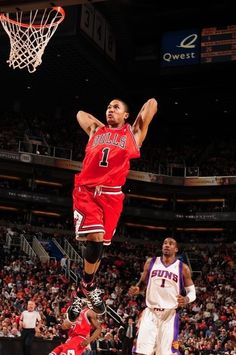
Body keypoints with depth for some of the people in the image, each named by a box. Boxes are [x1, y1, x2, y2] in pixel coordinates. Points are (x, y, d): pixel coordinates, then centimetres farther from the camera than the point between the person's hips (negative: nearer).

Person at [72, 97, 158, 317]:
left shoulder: (133, 133, 14)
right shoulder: (95, 130, 20)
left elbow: (151, 104, 17)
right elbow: (80, 113, 37)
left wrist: (138, 124, 27)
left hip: (111, 195, 0)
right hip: (86, 191, 0)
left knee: (100, 243, 3)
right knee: (95, 238, -17)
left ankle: (88, 285, 25)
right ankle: (87, 285, 4)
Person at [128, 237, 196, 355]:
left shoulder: (183, 268, 1)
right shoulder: (150, 262, 7)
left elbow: (192, 291, 5)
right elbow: (143, 282, 17)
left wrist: (186, 299, -17)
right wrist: (136, 289, -6)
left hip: (170, 314, -2)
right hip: (150, 312, 2)